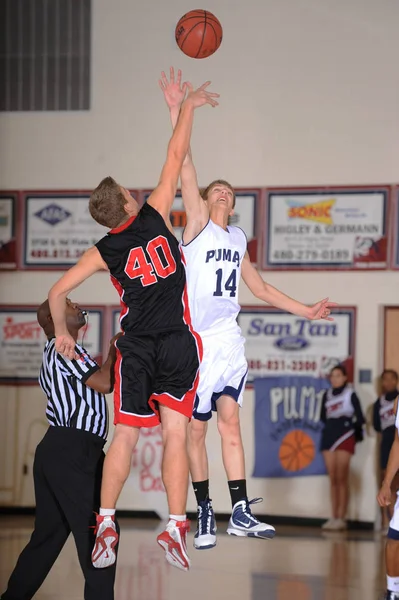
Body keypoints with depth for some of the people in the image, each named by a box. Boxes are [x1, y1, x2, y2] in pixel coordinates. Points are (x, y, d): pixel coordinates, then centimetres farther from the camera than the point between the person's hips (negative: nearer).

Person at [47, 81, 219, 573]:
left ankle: (105, 524, 2)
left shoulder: (103, 252, 2)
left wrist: (62, 333, 20)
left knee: (124, 436, 8)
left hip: (136, 348, 1)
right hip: (177, 343, -1)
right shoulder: (155, 216, -1)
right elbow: (176, 156, 3)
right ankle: (176, 527, -9)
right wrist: (187, 106, 12)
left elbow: (57, 292, 4)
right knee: (175, 435, -3)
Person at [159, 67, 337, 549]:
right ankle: (204, 514, 8)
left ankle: (240, 512, -5)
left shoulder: (238, 237, 16)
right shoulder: (196, 224, -2)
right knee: (196, 428, 1)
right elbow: (184, 167, -13)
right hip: (196, 341, -5)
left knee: (230, 420, -2)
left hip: (229, 340, 5)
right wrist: (177, 112, -23)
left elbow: (258, 286, 27)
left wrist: (304, 311, 28)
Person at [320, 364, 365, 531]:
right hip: (329, 435, 5)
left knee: (342, 479, -8)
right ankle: (334, 517, 6)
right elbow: (323, 417, 13)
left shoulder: (350, 394, -2)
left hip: (345, 436, -5)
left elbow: (359, 417, -4)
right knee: (333, 479, 5)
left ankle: (341, 518, -8)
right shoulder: (327, 395, 13)